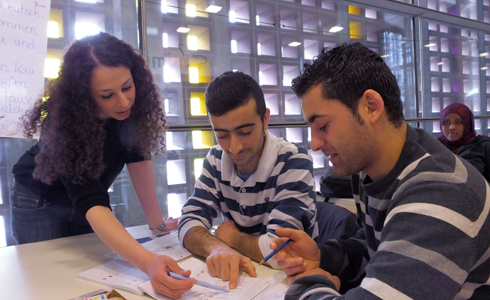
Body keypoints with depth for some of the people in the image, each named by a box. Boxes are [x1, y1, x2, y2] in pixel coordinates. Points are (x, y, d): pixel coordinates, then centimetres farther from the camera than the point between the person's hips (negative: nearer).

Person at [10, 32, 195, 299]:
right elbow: (90, 205, -48)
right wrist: (148, 262, -62)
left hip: (91, 190, 4)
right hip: (40, 202, -4)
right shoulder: (65, 124, -38)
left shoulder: (132, 102, -26)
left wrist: (157, 222, -21)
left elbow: (137, 156, -19)